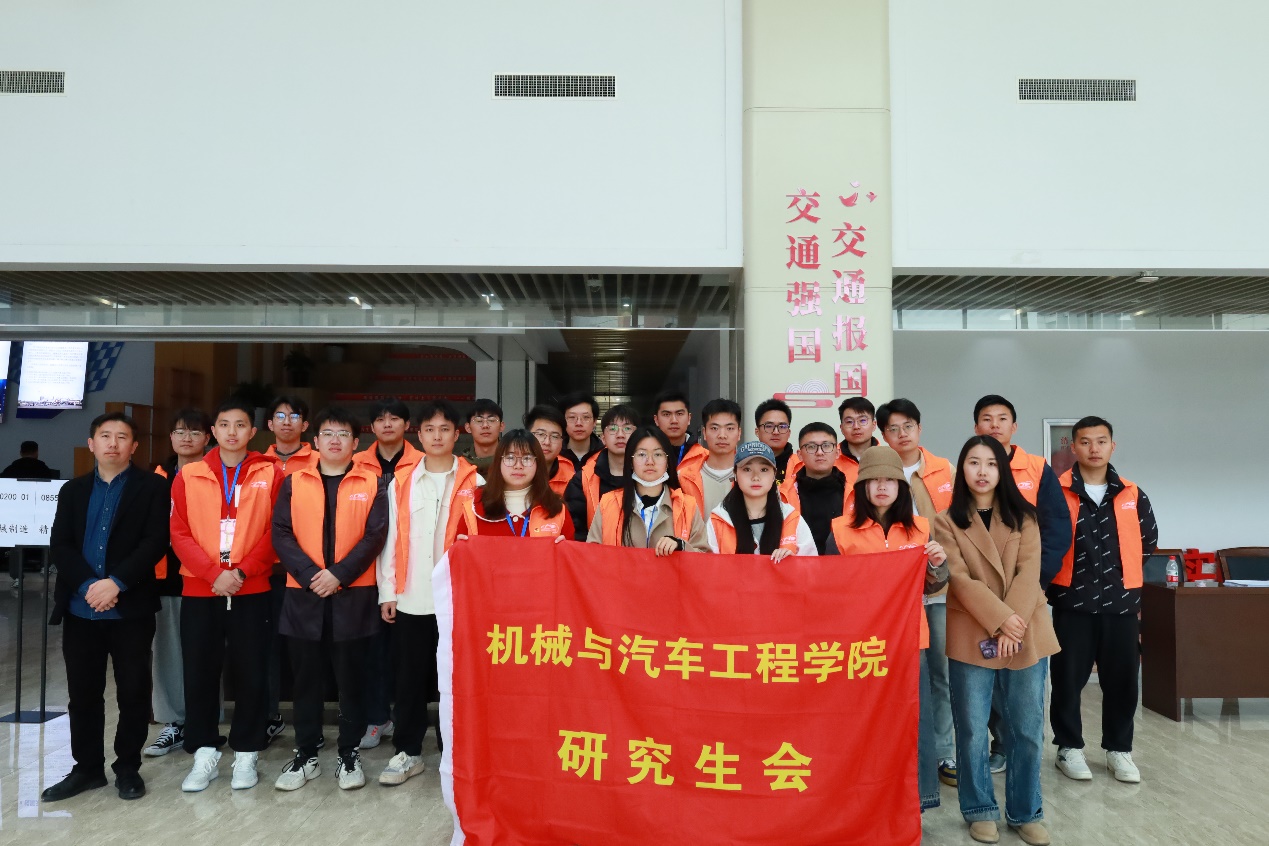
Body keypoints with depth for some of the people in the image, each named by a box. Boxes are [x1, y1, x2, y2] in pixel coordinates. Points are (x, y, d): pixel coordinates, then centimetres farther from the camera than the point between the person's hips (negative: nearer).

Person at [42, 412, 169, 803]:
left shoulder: (152, 488, 0)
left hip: (131, 608, -3)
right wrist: (88, 585, -12)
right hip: (80, 609, 4)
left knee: (133, 692, 4)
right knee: (83, 694, 11)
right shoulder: (73, 490, 14)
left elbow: (155, 542, -9)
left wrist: (116, 582, -18)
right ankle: (87, 768, 24)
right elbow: (58, 544, 3)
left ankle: (128, 768, 18)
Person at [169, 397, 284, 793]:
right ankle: (204, 753, 21)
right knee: (199, 672, 7)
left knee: (251, 672, 4)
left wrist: (242, 571, -13)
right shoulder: (188, 476, 5)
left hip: (252, 591, -1)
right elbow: (180, 534, 0)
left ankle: (246, 753, 18)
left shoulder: (271, 474, 1)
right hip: (199, 590, 2)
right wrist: (213, 573, -12)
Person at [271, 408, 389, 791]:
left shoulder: (372, 484, 3)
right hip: (303, 593, 1)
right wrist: (309, 574, -12)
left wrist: (339, 574, -14)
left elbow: (375, 536, -4)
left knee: (350, 677, 6)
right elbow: (281, 533, 0)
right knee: (306, 677, 9)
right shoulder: (294, 482, 7)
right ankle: (305, 756, 21)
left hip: (354, 594, -1)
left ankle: (349, 755, 18)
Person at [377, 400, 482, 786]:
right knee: (410, 677, 8)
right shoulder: (401, 482, 6)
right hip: (411, 598, 2)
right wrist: (388, 591, 1)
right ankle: (407, 751, 20)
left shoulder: (473, 483, 2)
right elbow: (390, 538, 6)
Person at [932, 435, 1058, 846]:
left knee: (1026, 730, 8)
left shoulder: (1024, 517, 8)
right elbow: (960, 580, -8)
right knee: (972, 731, 4)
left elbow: (1028, 573, -2)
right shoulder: (947, 522, 2)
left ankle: (1025, 813, 23)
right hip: (972, 637, -2)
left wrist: (1015, 624, -14)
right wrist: (1000, 620, -17)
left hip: (1025, 636, 2)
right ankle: (980, 811, 20)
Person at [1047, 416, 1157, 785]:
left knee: (1122, 680, 9)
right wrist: (1061, 579, 2)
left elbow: (1149, 541, 19)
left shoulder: (1132, 496, 5)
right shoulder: (1056, 493, -6)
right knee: (1068, 679, 5)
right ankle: (1069, 747, 19)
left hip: (1121, 604, 3)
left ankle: (1119, 749, 24)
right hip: (1072, 604, -3)